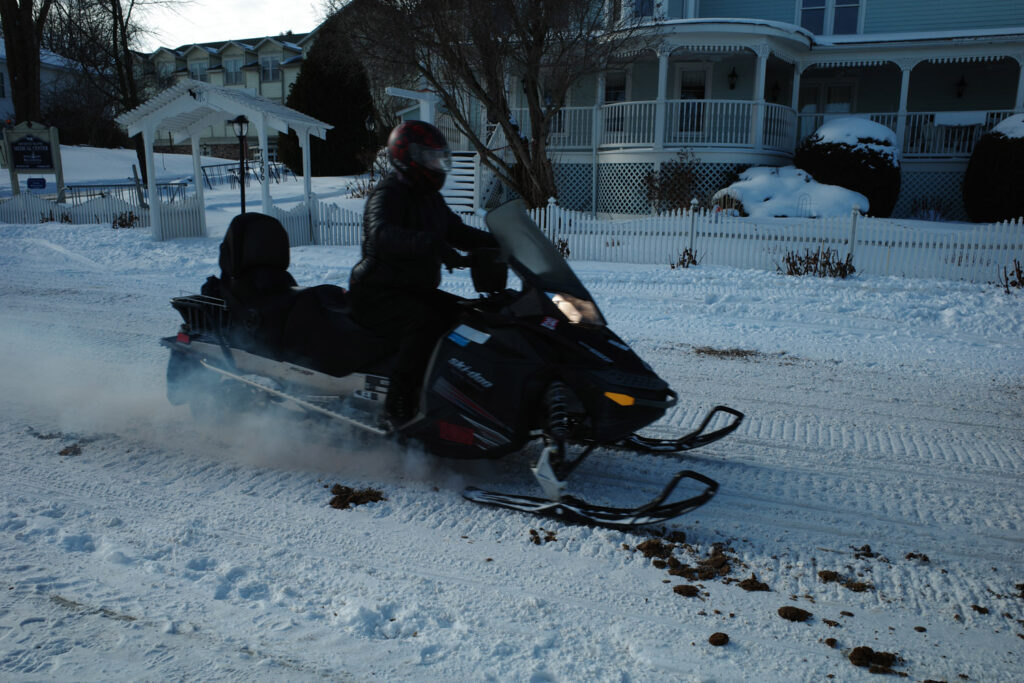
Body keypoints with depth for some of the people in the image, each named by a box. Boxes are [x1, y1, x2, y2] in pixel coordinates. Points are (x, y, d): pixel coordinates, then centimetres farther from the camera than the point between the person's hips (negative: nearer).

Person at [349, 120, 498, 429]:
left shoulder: (431, 198, 15)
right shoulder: (389, 194, -15)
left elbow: (458, 232, 23)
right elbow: (382, 236, -35)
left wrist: (500, 243, 6)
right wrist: (435, 246, -49)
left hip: (419, 291, 9)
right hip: (378, 295, -9)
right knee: (426, 324, -35)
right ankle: (397, 412, -32)